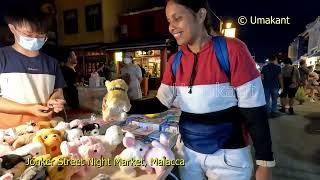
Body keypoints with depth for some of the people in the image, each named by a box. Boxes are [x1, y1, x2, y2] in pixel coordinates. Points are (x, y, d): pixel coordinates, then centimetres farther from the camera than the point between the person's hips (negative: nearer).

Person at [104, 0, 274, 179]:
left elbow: (254, 112, -14)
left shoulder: (232, 50, -17)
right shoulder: (175, 62, -1)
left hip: (228, 156, -4)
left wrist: (265, 163, -10)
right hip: (187, 151, 5)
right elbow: (161, 103, 2)